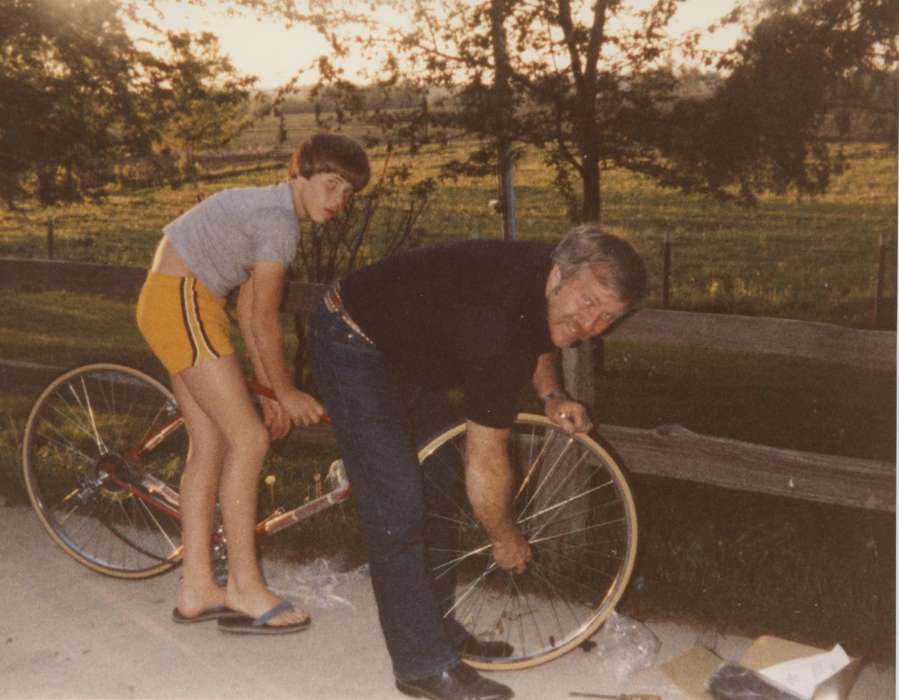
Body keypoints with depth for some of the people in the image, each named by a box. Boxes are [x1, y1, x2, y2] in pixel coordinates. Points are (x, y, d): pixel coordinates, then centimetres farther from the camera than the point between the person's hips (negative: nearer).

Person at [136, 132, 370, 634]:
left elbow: (248, 311, 14)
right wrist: (286, 392, -2)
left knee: (210, 443, 9)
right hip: (180, 301, -10)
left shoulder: (268, 209, 15)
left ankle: (197, 589, 14)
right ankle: (244, 588, -2)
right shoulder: (279, 221, -16)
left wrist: (271, 390, 14)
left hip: (170, 302, 10)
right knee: (249, 439, -10)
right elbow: (265, 321, -14)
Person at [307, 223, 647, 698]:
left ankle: (441, 630, 25)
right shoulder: (498, 325, -37)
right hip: (353, 346, -10)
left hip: (409, 348, 10)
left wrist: (551, 396, -4)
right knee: (398, 507, -13)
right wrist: (505, 539, -12)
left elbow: (539, 338, 15)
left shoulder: (545, 287, -12)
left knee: (437, 490, 12)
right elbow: (485, 463, -28)